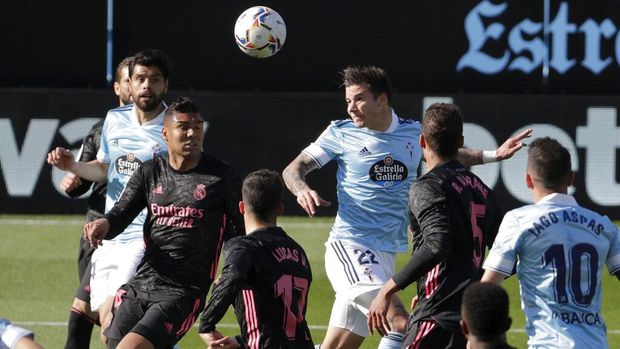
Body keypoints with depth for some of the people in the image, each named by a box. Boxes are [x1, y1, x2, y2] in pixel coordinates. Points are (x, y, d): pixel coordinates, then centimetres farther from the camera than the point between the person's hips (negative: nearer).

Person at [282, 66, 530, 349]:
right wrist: (301, 189, -19)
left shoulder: (413, 133, 9)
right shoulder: (341, 133, -1)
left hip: (387, 254, 5)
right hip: (350, 248, -5)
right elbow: (294, 168, 4)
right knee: (401, 324, -24)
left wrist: (493, 155, 19)